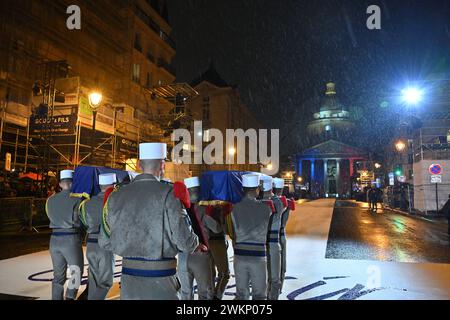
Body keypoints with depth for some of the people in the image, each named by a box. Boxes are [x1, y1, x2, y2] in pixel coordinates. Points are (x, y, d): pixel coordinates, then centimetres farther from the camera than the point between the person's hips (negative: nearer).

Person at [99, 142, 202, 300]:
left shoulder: (115, 196, 0)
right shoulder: (167, 194, -14)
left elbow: (105, 242, 6)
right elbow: (184, 240, -16)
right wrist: (196, 245, 7)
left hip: (128, 280, 5)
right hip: (160, 282, -4)